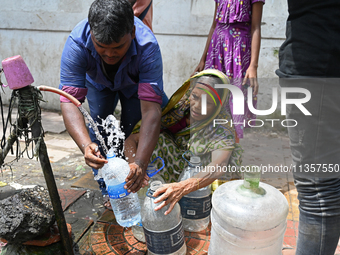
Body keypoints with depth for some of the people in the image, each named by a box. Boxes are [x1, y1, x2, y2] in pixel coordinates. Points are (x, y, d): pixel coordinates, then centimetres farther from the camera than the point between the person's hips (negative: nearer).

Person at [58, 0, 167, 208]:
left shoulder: (148, 46, -44)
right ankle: (108, 192, 10)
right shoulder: (76, 44, -40)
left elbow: (151, 108, -50)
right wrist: (86, 146, -61)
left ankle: (129, 191, 14)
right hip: (98, 83, 1)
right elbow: (69, 101, -44)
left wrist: (141, 163, -61)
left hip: (135, 83, -1)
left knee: (132, 132, -10)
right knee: (98, 130, -9)